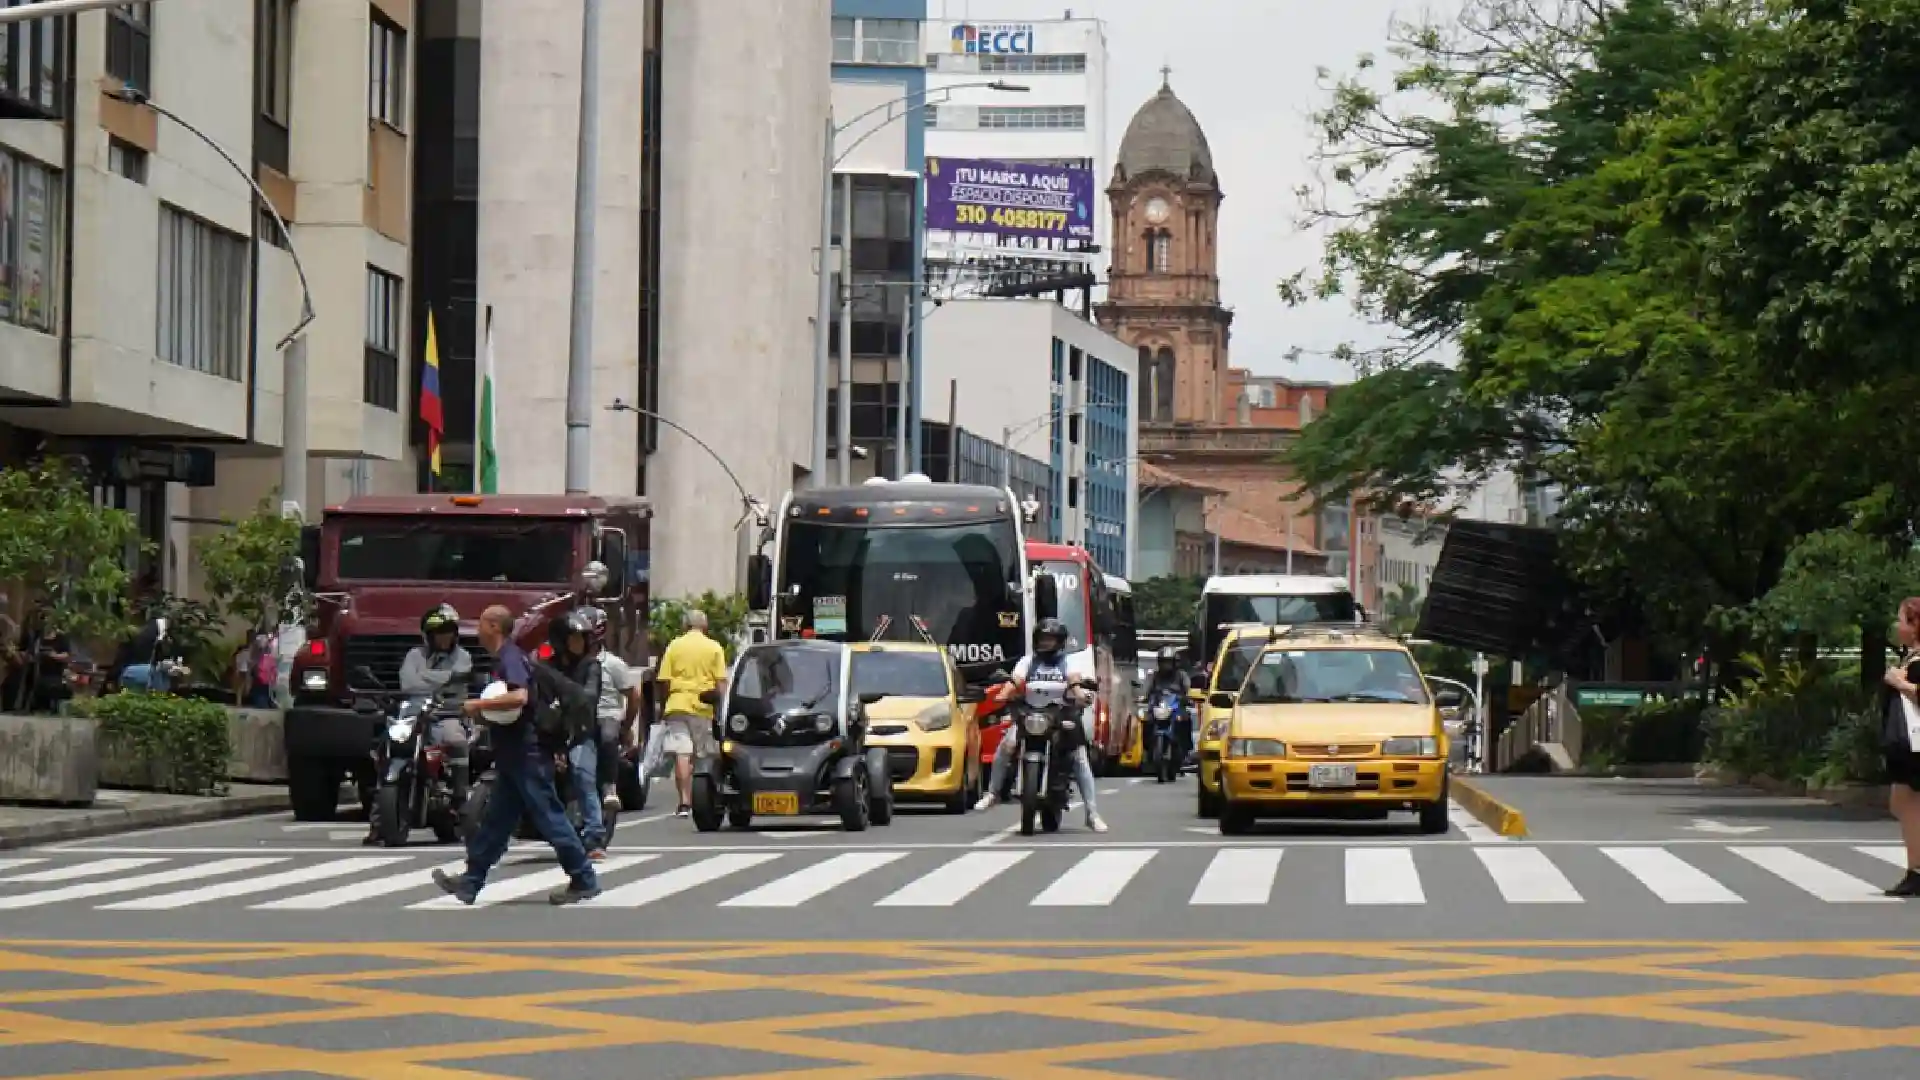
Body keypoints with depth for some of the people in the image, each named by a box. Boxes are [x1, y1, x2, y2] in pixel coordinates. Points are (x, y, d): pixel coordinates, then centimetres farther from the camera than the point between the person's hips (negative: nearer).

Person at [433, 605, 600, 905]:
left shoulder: (510, 658, -16)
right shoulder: (508, 657, 16)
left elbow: (518, 697, -32)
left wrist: (480, 705, -23)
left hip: (526, 755, -11)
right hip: (516, 756, 11)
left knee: (549, 817, -7)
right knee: (496, 821, 12)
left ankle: (583, 880, -4)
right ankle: (471, 881, 16)